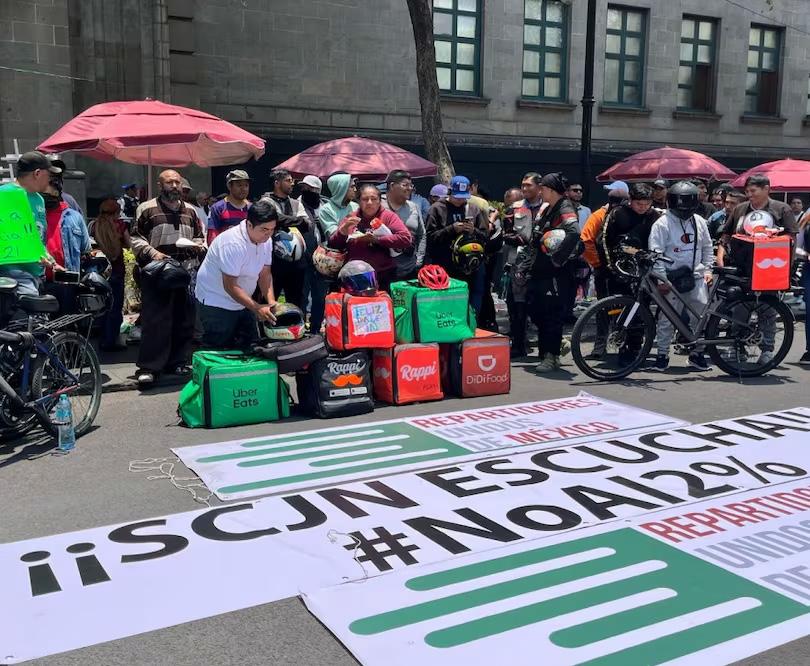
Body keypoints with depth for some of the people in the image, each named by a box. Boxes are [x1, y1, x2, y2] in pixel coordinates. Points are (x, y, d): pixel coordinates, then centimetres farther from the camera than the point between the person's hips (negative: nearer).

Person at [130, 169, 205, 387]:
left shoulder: (189, 210, 16)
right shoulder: (148, 209, 2)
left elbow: (199, 236, 24)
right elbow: (136, 238, 2)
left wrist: (199, 245, 3)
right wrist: (151, 252, -13)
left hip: (186, 271, 5)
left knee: (184, 320, 7)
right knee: (154, 320, -8)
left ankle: (178, 361, 18)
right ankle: (148, 367, -5)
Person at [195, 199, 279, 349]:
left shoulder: (266, 240, -4)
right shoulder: (233, 243, -28)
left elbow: (265, 273, 2)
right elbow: (230, 286, -26)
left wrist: (271, 302, -13)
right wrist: (257, 308, -29)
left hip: (242, 302, 8)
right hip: (216, 303, -8)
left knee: (251, 348, 11)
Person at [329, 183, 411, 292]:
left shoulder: (389, 216, -1)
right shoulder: (350, 218, 8)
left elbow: (406, 239, -14)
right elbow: (333, 245, 8)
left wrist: (377, 239, -18)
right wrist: (342, 231, -12)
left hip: (383, 278, -2)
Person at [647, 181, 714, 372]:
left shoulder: (699, 222, 10)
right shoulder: (663, 223, -6)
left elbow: (707, 248, 21)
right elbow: (655, 253, -10)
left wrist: (707, 270, 11)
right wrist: (661, 279, -15)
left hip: (696, 276, 5)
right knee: (667, 319, -2)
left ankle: (697, 353, 16)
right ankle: (662, 355, 9)